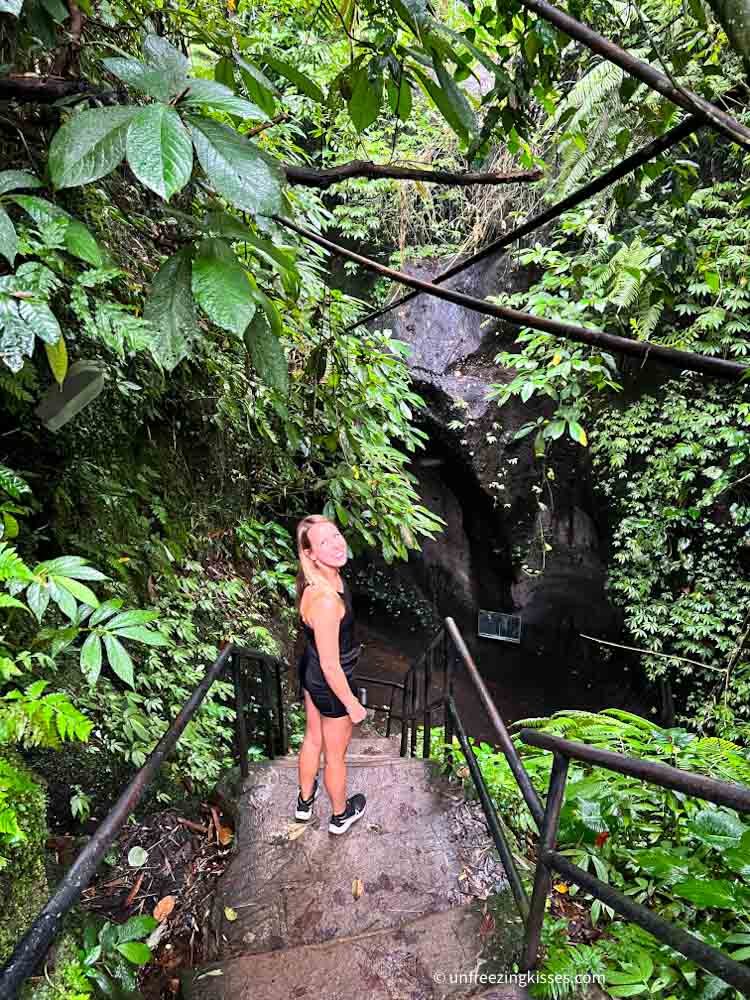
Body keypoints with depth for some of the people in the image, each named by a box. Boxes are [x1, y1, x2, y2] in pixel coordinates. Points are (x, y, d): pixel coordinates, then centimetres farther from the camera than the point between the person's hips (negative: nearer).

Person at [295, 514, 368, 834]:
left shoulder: (314, 578, -12)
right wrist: (353, 704, -14)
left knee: (313, 738, 31)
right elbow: (331, 666, -29)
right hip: (330, 685, -8)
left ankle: (305, 801, 57)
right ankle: (340, 814, 50)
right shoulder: (326, 600, -40)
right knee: (335, 754, 21)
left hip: (310, 672, 8)